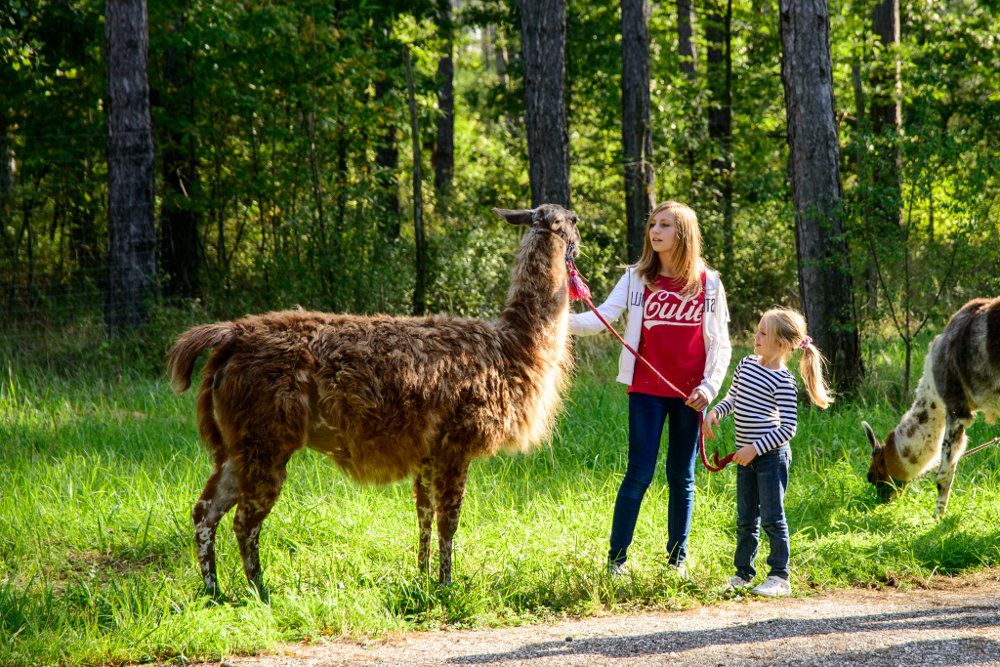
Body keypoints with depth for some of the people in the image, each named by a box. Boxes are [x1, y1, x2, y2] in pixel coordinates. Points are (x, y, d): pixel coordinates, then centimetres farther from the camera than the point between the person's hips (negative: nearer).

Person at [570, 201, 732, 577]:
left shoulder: (708, 284, 3)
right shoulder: (637, 279, 1)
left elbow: (720, 343, 6)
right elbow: (603, 317, -10)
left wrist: (708, 386, -6)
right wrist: (565, 320, -29)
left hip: (690, 395, 1)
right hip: (647, 391, -1)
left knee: (682, 478, 8)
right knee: (639, 474, -4)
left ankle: (677, 559, 16)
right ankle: (616, 559, 1)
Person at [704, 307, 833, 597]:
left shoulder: (782, 381, -16)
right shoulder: (746, 365, 6)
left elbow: (788, 428, -17)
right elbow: (732, 398, 21)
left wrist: (755, 448, -19)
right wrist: (715, 411, 2)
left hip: (771, 455, -7)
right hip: (746, 456, 7)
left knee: (772, 518, -3)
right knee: (745, 519, 14)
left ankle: (780, 577, 5)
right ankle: (743, 573, 24)